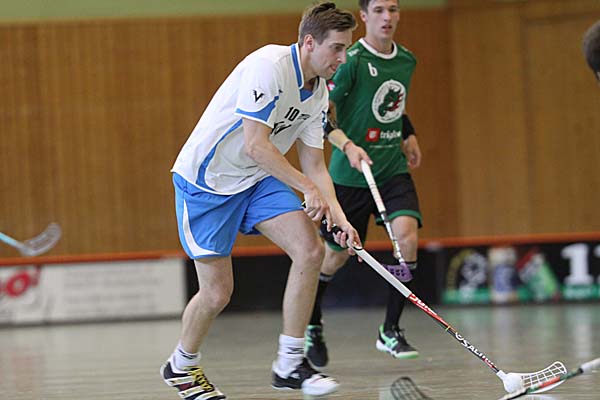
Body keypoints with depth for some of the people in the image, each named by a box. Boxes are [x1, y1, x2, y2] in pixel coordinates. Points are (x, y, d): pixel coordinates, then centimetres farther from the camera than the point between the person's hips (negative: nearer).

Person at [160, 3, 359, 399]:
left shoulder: (318, 94, 1)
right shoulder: (268, 66, -25)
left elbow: (314, 165, 4)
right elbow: (256, 146, -29)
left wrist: (339, 217, -10)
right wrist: (307, 187, -28)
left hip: (258, 180, 7)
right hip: (206, 182, -7)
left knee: (310, 249, -13)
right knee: (217, 293, -4)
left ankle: (290, 364, -4)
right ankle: (182, 365, 26)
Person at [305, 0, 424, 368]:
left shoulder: (407, 61, 7)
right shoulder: (351, 60, -13)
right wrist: (347, 145, -28)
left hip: (393, 169, 4)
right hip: (350, 174, -4)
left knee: (407, 233, -19)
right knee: (336, 254, 5)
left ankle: (391, 331, -8)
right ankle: (311, 324, 33)